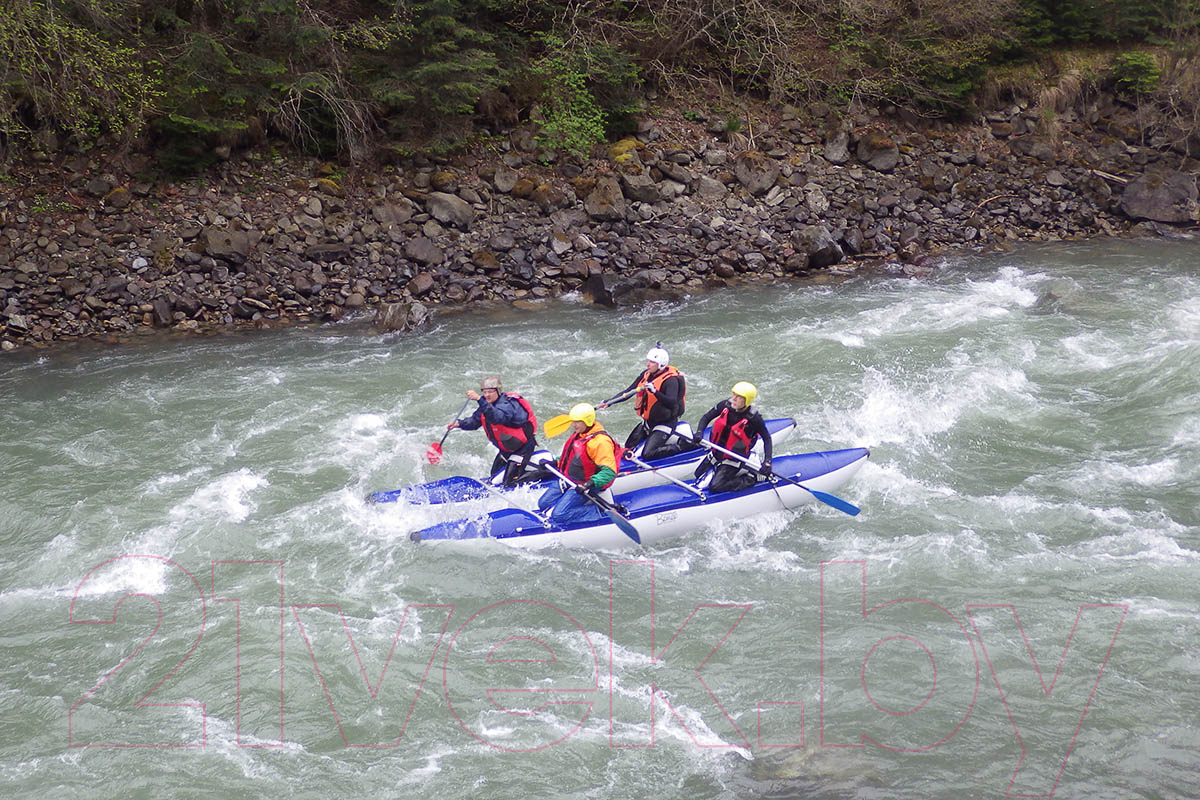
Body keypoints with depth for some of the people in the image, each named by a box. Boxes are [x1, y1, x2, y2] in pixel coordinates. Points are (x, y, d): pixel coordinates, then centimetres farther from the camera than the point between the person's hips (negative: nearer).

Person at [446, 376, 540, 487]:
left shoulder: (507, 405, -29)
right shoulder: (487, 405, -1)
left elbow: (496, 417, -50)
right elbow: (474, 421, 5)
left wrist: (479, 399, -60)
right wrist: (459, 423, -14)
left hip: (523, 447, -9)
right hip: (506, 448, 9)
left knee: (510, 482, -15)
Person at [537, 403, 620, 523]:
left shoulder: (600, 441, -25)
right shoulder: (578, 434, 5)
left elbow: (609, 471, -30)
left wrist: (592, 483, -42)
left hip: (583, 486, -10)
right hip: (568, 480, 10)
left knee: (559, 515, -19)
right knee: (543, 504, 12)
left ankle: (598, 511, -6)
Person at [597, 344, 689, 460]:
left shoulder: (671, 380, -22)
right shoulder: (647, 375, 2)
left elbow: (672, 403, -35)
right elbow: (627, 392, 3)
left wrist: (655, 391, -46)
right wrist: (608, 402, -7)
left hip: (665, 423, -9)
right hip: (648, 422, 9)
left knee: (648, 454, -20)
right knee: (628, 448, 16)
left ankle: (682, 446, -2)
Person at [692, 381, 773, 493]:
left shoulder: (754, 418, -24)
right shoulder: (726, 405, -13)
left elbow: (767, 438, -12)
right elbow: (706, 418, -1)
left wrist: (767, 462, -23)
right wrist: (699, 433, -21)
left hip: (735, 458, -6)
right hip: (717, 452, 6)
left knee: (715, 487, -16)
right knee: (697, 476, 18)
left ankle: (750, 479, 0)